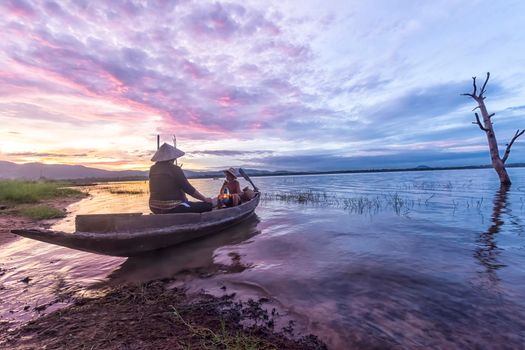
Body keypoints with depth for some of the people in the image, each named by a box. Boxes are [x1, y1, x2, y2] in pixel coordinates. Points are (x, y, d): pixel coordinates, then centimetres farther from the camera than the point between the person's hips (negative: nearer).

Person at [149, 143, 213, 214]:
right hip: (172, 209, -9)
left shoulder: (152, 169, 5)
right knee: (208, 205, -4)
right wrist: (205, 199, -5)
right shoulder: (175, 169, -16)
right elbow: (189, 189, -14)